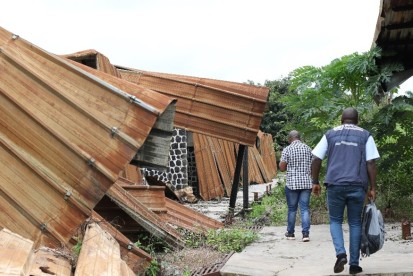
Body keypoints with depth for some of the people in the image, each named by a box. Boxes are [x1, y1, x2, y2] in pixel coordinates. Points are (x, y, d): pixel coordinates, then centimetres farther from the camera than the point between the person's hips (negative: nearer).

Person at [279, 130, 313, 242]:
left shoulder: (287, 149, -5)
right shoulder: (308, 148, 6)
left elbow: (282, 168, -5)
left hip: (292, 183, -2)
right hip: (306, 183, 2)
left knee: (292, 209, 8)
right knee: (305, 208, 3)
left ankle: (290, 233, 18)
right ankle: (305, 233, -4)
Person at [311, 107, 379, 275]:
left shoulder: (330, 134, 10)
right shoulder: (365, 135, 7)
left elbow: (316, 160, 4)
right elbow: (371, 164, 0)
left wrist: (315, 182, 12)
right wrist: (372, 188, 3)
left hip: (335, 185, 0)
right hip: (357, 186, 0)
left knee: (335, 220, 14)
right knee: (355, 223, 11)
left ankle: (341, 253, -8)